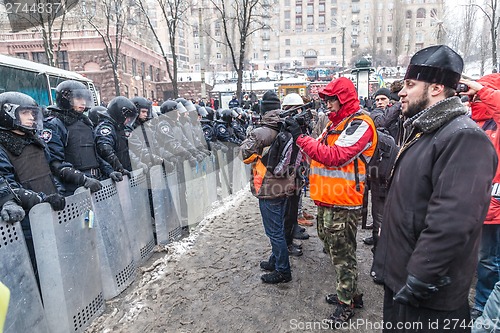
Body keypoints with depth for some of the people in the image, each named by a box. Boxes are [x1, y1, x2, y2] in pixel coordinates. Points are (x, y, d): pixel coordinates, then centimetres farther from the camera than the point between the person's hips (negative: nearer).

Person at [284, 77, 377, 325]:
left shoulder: (359, 124, -14)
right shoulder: (335, 123, 16)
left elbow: (334, 156, -25)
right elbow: (320, 153, 13)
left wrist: (300, 137, -21)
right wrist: (299, 135, -2)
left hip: (343, 204, -9)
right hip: (327, 200, 9)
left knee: (343, 254, 6)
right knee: (334, 249, 21)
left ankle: (346, 302, 25)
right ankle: (348, 292, 39)